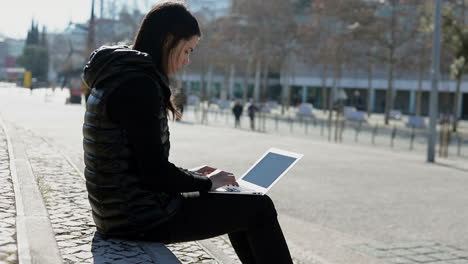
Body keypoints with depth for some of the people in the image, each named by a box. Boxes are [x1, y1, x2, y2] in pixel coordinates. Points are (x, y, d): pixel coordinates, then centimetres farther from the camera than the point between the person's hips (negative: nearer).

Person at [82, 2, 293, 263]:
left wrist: (192, 175, 13)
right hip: (140, 217, -10)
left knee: (236, 204, 23)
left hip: (120, 209, 10)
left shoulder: (118, 75, 12)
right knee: (259, 208, -1)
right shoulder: (139, 85, -20)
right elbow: (154, 173, -22)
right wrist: (207, 182, -6)